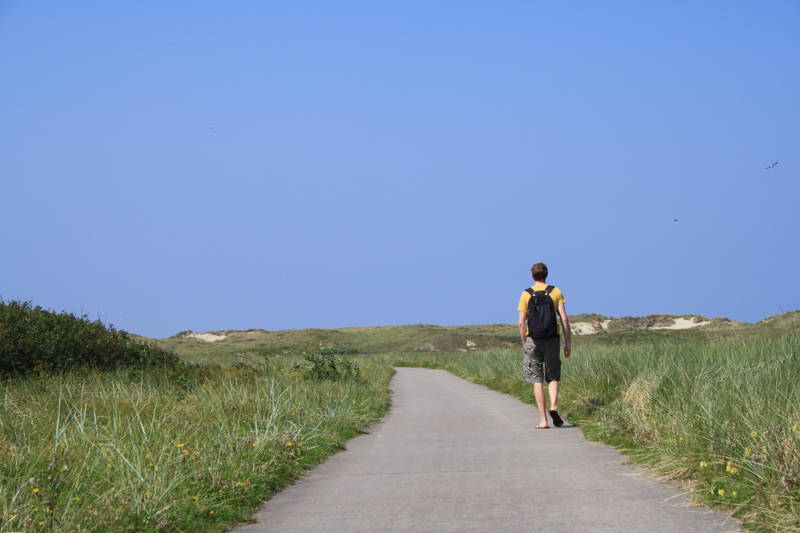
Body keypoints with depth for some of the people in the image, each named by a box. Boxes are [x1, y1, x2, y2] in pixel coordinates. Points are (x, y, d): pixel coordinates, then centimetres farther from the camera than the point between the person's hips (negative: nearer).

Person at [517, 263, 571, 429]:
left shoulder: (526, 295, 2)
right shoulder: (556, 292, 2)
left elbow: (522, 323, -1)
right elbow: (564, 319, -3)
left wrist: (524, 345, 8)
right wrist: (568, 342, 2)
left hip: (533, 340, 0)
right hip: (552, 340, 0)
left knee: (537, 379, 3)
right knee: (553, 377, 13)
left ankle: (543, 419, -1)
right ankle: (553, 406, -13)